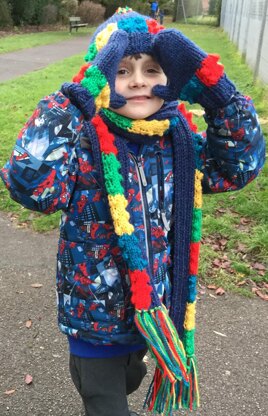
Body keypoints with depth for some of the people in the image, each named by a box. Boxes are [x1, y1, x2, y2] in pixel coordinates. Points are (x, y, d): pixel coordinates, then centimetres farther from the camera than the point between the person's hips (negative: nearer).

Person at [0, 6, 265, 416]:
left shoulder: (178, 139, -8)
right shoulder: (81, 142, -23)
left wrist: (213, 85, -16)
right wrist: (74, 98, -41)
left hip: (153, 309, 6)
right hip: (96, 314, -5)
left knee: (128, 380, 34)